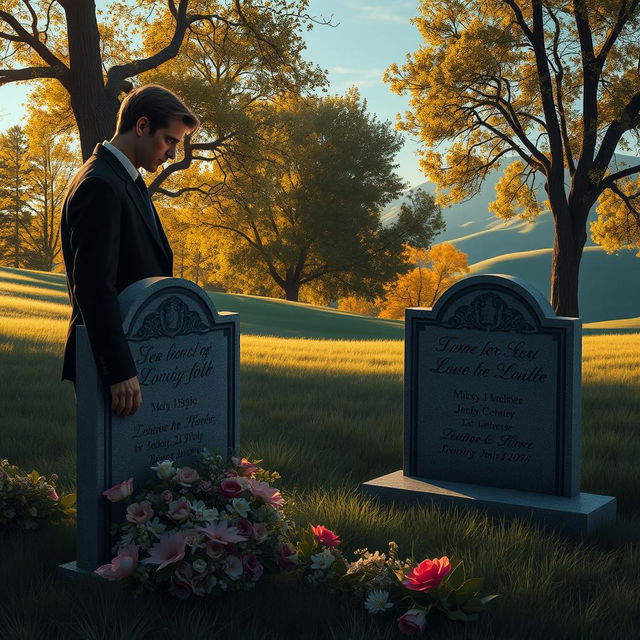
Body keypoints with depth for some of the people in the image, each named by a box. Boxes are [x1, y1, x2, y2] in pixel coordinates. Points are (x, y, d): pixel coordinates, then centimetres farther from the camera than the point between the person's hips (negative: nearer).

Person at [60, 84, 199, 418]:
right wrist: (120, 372, -28)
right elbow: (93, 287, -25)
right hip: (111, 354, -10)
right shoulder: (99, 186, -18)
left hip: (137, 349, 10)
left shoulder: (126, 180, 15)